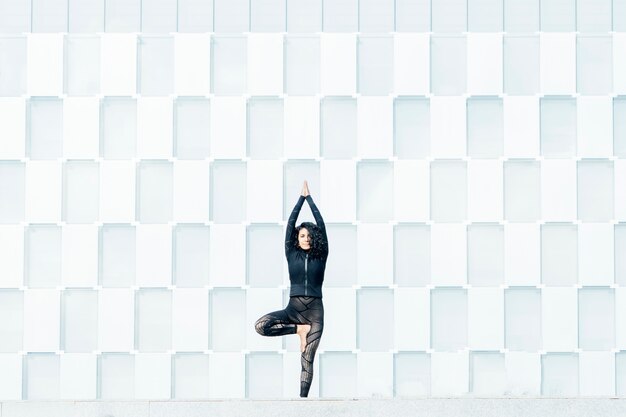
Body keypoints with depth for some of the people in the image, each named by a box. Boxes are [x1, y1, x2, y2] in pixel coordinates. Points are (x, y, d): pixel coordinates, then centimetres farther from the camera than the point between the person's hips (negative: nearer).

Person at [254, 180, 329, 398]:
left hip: (315, 310, -1)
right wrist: (301, 197, 5)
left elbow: (321, 224, 2)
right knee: (260, 326, -24)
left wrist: (309, 197, 6)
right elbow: (290, 223, 3)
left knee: (307, 360, -6)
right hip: (293, 308, 1)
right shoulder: (292, 254, 7)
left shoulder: (320, 257, 6)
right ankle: (298, 329, -8)